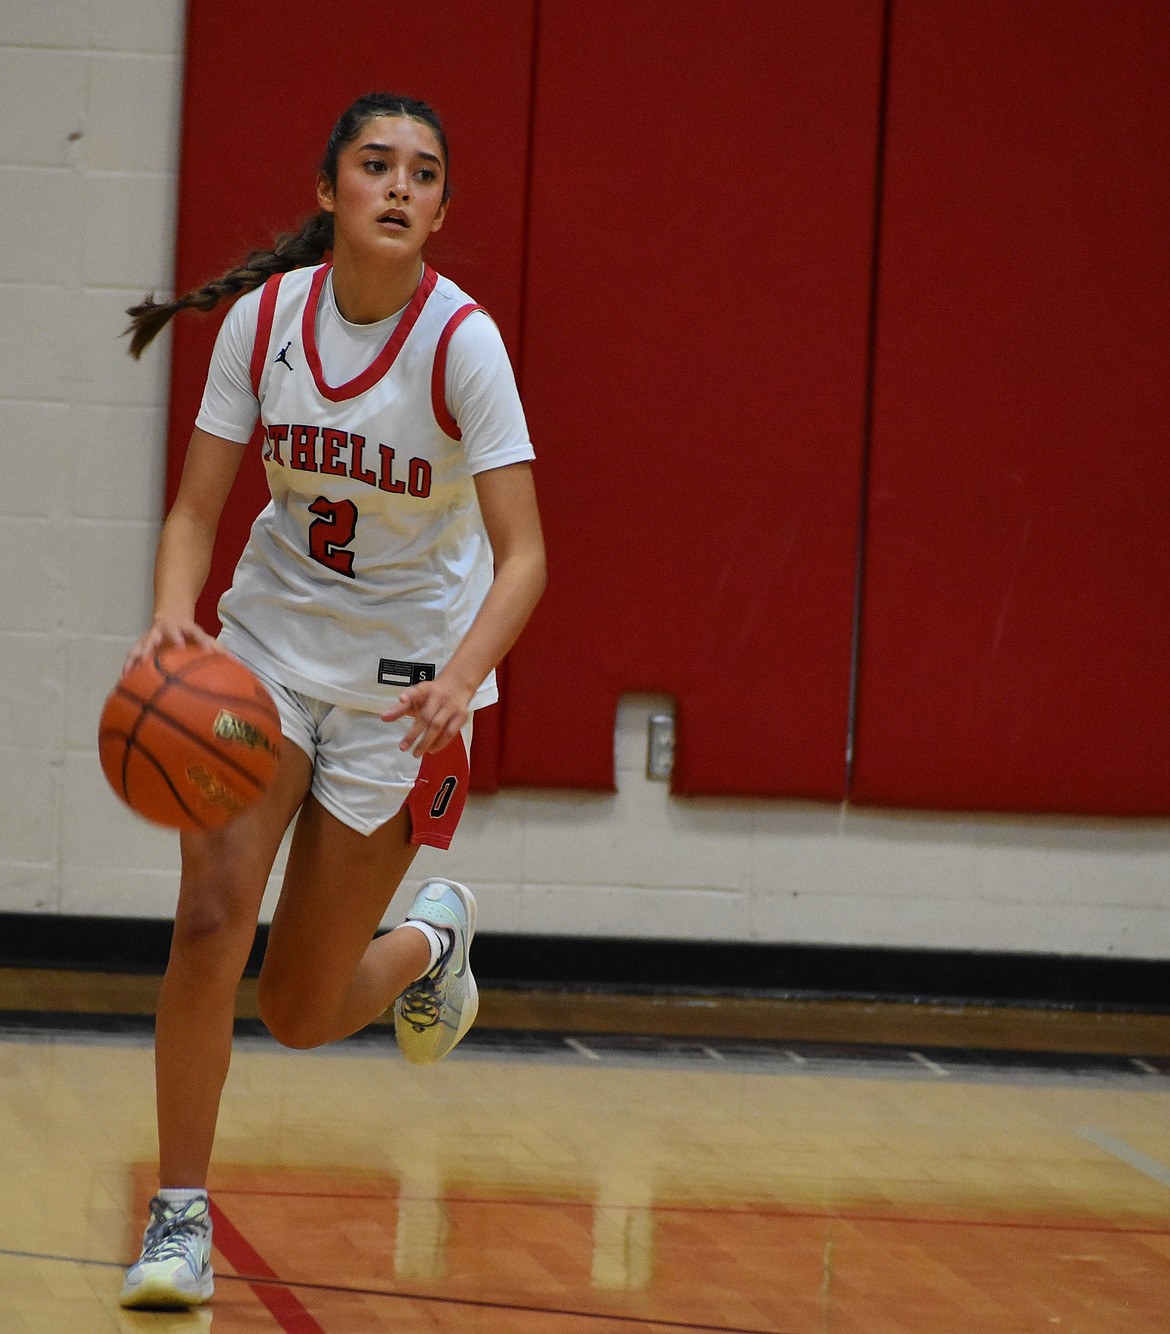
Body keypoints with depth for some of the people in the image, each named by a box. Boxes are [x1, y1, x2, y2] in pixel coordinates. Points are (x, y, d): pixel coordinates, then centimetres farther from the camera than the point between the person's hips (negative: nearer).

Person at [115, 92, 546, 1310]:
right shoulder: (265, 317, -10)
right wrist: (173, 617, -28)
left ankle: (432, 937, 38)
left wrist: (459, 678, -40)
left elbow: (522, 555, -22)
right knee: (210, 917, -19)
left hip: (404, 674, -2)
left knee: (300, 1012, 3)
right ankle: (179, 1216, -4)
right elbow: (195, 510, -7)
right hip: (271, 643, 2)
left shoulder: (461, 342, -19)